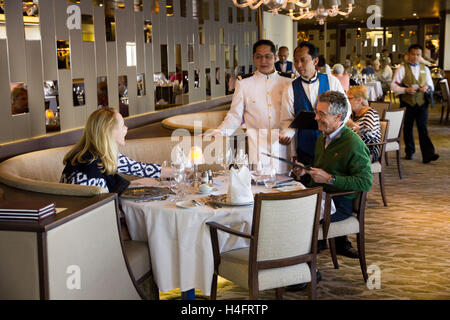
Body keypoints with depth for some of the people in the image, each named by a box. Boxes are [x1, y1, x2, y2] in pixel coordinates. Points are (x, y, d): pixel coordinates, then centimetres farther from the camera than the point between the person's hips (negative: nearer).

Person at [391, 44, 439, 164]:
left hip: (422, 102, 1)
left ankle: (427, 154, -12)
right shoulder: (402, 69, 2)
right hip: (407, 103, -1)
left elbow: (431, 86, 15)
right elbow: (393, 86, -3)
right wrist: (406, 90, -19)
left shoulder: (425, 69, 13)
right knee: (407, 128, 8)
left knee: (423, 128, -7)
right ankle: (409, 152, 22)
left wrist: (427, 87, -9)